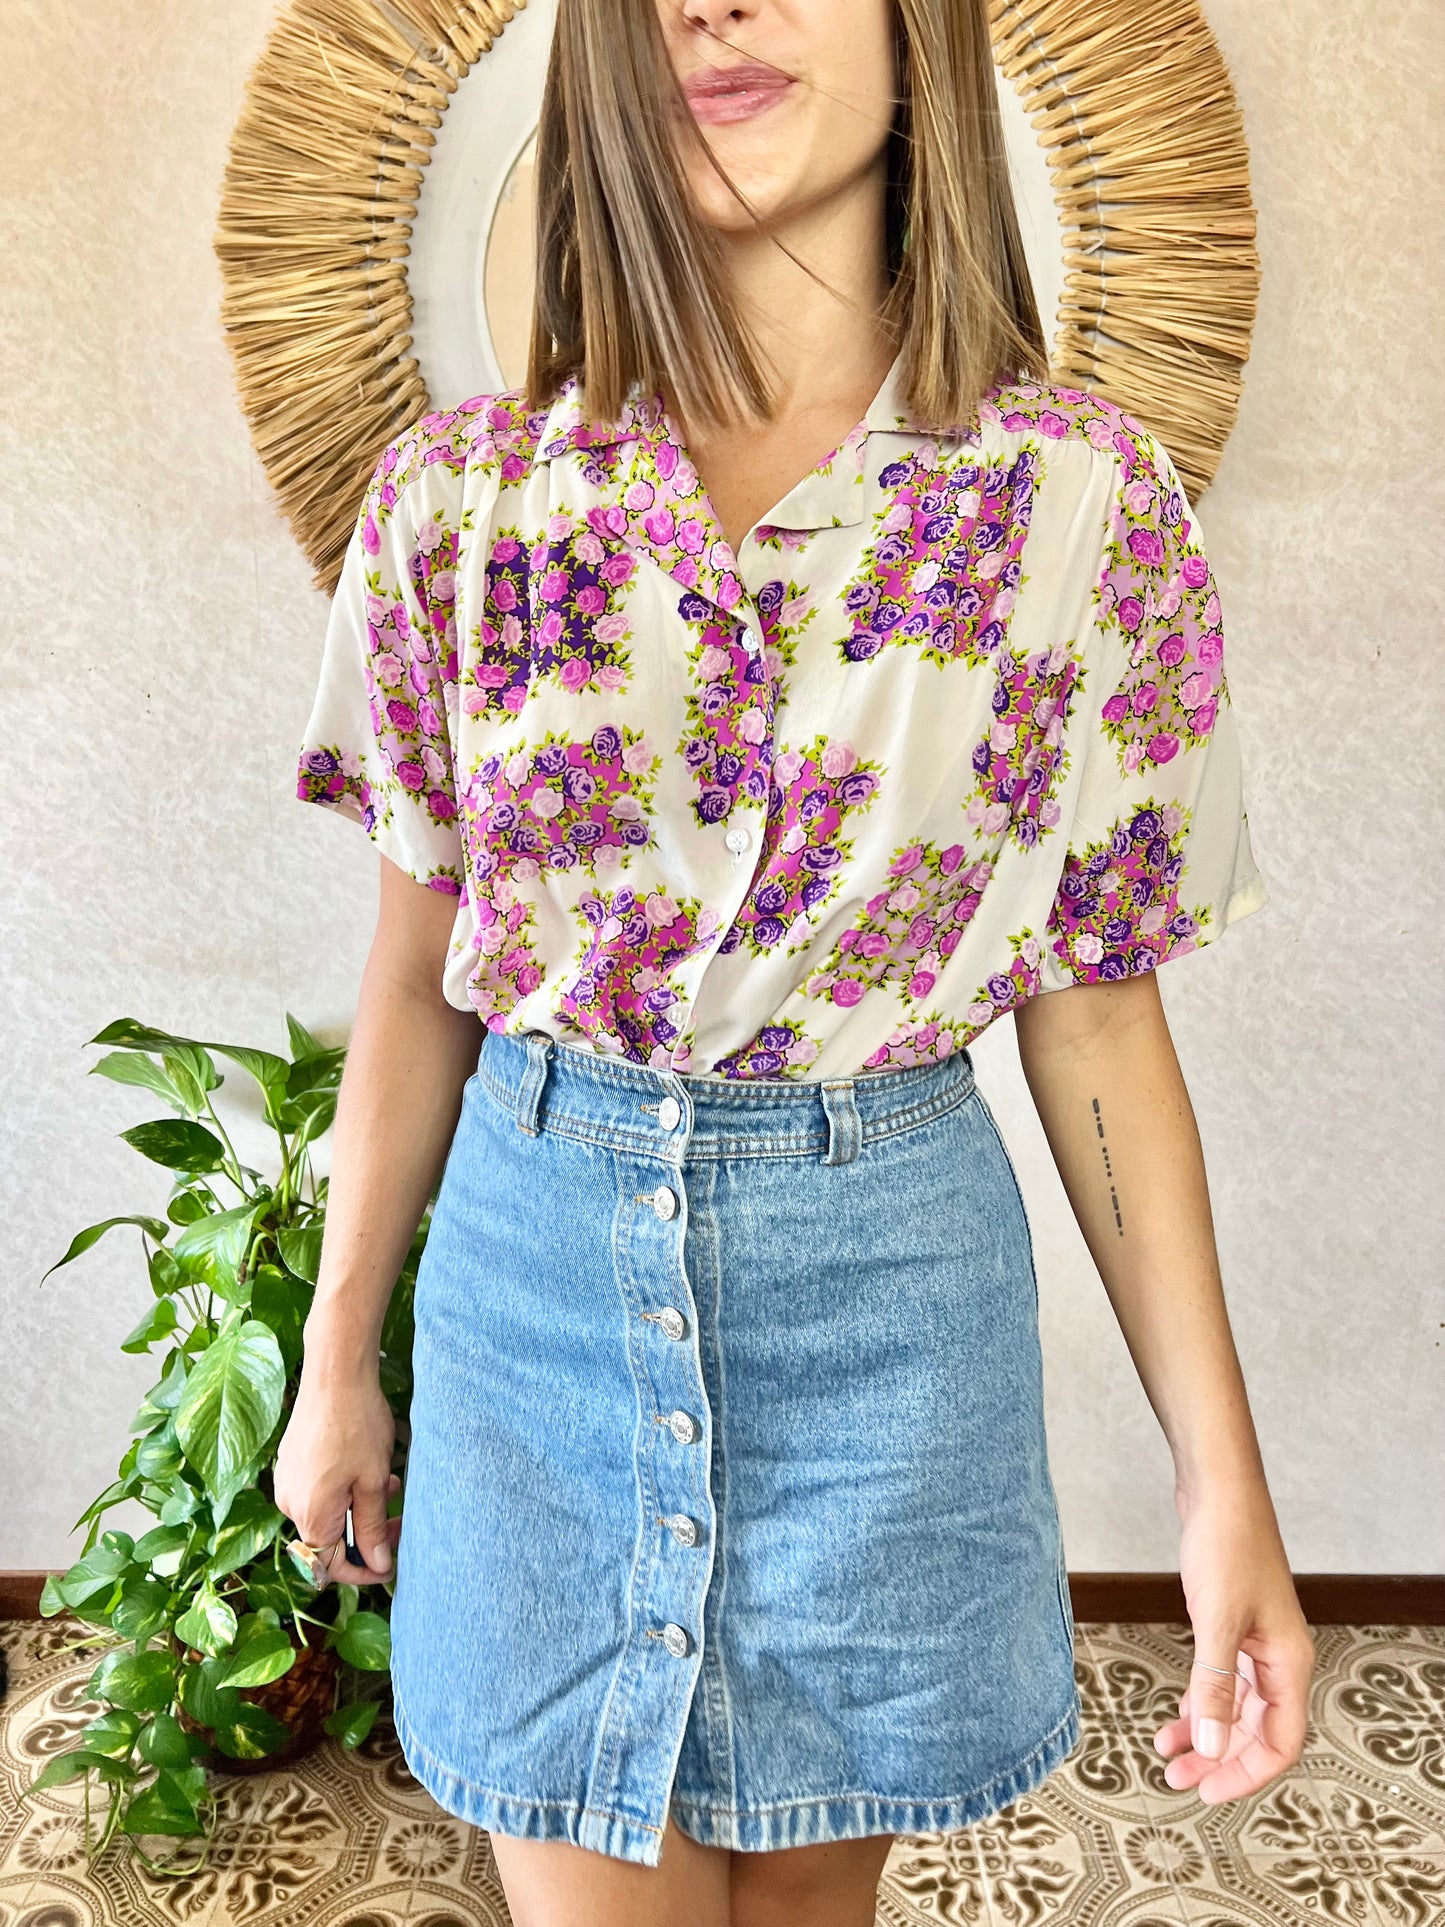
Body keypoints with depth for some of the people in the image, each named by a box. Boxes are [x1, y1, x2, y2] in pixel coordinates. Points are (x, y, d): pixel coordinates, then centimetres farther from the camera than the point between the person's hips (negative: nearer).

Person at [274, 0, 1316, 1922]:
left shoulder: (1081, 499, -6)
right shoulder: (463, 493, -3)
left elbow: (1096, 1018, -2)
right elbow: (416, 979, 4)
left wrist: (1225, 1485, -2)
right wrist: (338, 1363, 11)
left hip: (891, 1272, 0)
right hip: (538, 1247, 1)